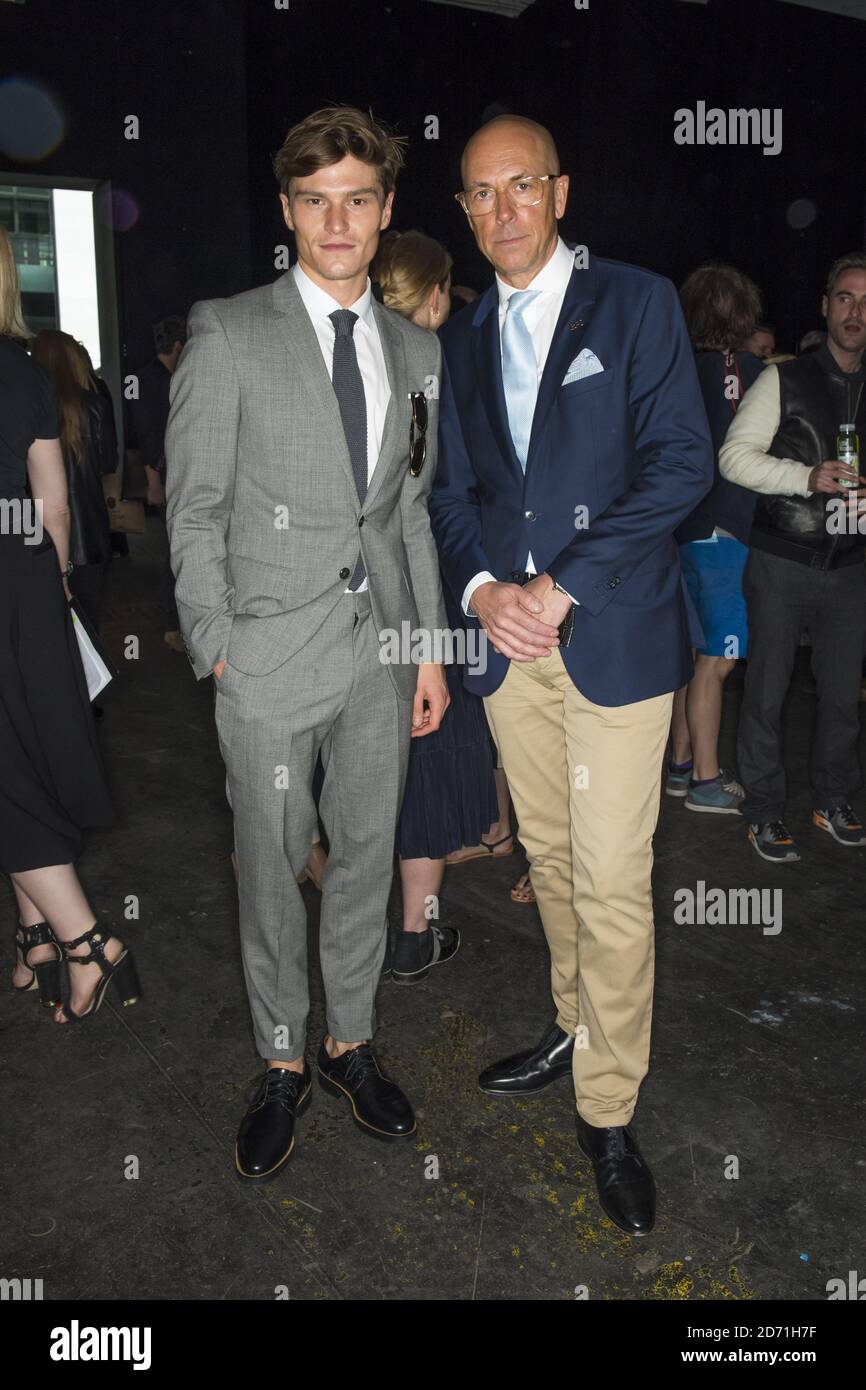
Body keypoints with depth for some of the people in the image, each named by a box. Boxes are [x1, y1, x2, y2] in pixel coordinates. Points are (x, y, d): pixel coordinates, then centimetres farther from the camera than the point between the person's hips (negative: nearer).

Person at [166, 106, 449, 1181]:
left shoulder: (416, 350, 10)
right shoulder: (227, 334, -3)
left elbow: (415, 509, 13)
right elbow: (194, 509, -4)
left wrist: (430, 646, 9)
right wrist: (216, 646, -9)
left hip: (383, 648, 4)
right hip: (272, 653, -4)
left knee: (366, 857, 13)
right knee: (271, 870, 8)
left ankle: (349, 1044, 34)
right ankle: (281, 1065, 29)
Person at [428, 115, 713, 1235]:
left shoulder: (637, 303, 0)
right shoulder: (463, 340, 15)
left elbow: (682, 462, -9)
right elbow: (452, 490, 13)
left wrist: (566, 585, -15)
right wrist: (481, 589, -7)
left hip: (613, 635, -4)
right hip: (509, 637, 5)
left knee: (611, 882, -3)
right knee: (550, 858, 15)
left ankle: (609, 1110, 13)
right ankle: (577, 1028, 35)